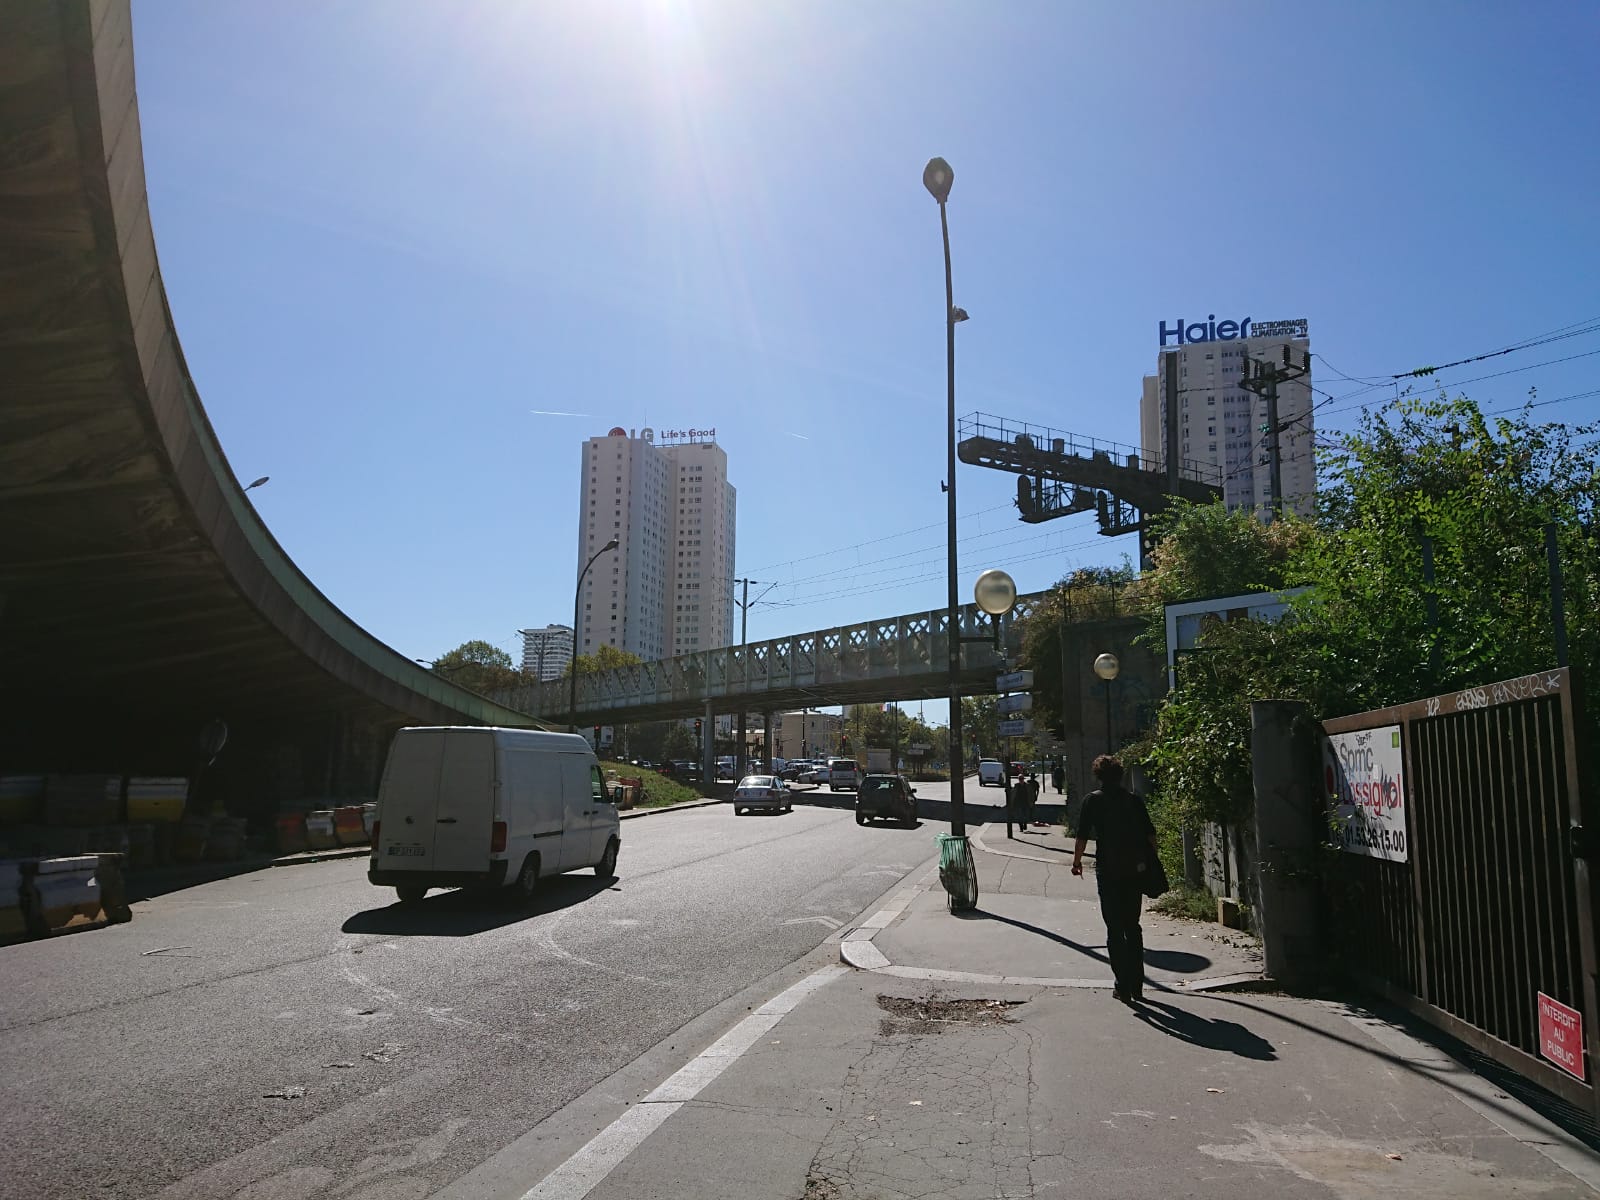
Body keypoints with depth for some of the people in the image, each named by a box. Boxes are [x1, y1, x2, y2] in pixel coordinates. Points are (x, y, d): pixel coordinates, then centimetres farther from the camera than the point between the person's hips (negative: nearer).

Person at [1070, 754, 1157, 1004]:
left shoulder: (1093, 800, -3)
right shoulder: (1134, 799, 6)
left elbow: (1082, 835, -7)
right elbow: (1150, 833, 5)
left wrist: (1077, 861, 5)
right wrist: (1148, 861, 15)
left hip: (1108, 871, -4)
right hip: (1135, 870, 4)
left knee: (1115, 930, 3)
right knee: (1133, 927, 15)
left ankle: (1124, 987, 0)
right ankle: (1137, 986, 18)